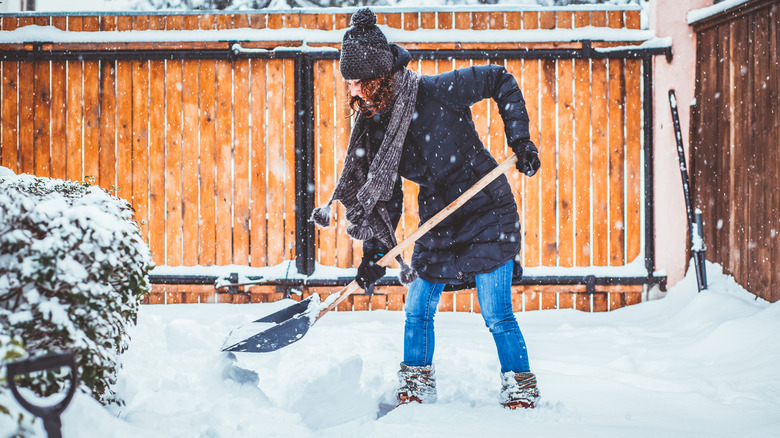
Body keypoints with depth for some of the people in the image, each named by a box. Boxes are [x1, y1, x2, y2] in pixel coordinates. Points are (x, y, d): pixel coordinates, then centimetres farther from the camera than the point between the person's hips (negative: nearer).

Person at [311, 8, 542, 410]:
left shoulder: (437, 92, -22)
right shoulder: (374, 126, -4)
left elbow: (501, 81, -8)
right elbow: (386, 194, 3)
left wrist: (520, 139, -16)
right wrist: (375, 250, -6)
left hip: (487, 214, -6)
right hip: (437, 222, 6)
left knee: (496, 316, -9)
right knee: (417, 312, 7)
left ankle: (522, 393, 6)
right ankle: (415, 392, 24)